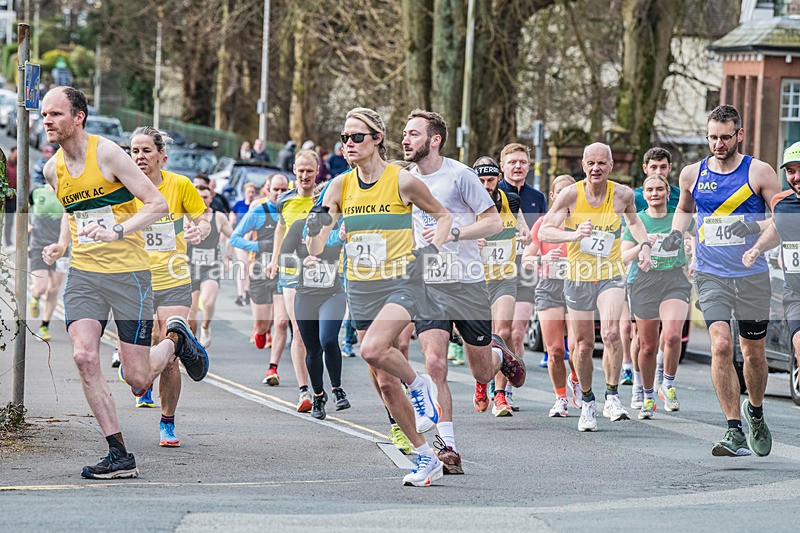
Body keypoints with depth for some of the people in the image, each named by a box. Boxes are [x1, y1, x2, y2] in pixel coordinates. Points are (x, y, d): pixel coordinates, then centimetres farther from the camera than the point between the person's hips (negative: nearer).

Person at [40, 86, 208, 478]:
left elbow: (158, 204, -12)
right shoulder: (52, 169, 7)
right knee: (84, 357, -18)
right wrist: (61, 244, 10)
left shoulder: (107, 153, -12)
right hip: (83, 273, 5)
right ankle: (119, 456, -9)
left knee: (138, 381, -4)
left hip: (128, 272, -5)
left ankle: (175, 339, 31)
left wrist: (117, 231, -25)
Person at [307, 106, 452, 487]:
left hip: (400, 283, -5)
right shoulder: (340, 186, 2)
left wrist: (431, 249, -10)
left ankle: (421, 385, 0)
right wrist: (316, 228, -25)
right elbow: (315, 249, -4)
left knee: (372, 349, -30)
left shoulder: (402, 181, -8)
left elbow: (443, 216, 7)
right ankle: (426, 458, 16)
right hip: (361, 289, 5)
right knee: (384, 384, 4)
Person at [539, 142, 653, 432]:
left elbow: (634, 221, 18)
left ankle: (612, 397, -13)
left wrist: (644, 246, 1)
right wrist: (574, 235, -32)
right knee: (583, 345, 7)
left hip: (611, 276, 0)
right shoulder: (571, 195, -11)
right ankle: (587, 401, 30)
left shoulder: (622, 194, -5)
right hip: (578, 277, 0)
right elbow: (544, 232, -15)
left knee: (611, 332, -25)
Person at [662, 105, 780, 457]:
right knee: (720, 345, -17)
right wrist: (677, 232, 6)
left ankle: (755, 411, 40)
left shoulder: (758, 172, -3)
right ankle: (735, 433, -16)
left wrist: (756, 226, -21)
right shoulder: (692, 174, 5)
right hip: (711, 275, 1)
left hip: (752, 275, -1)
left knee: (753, 353, 10)